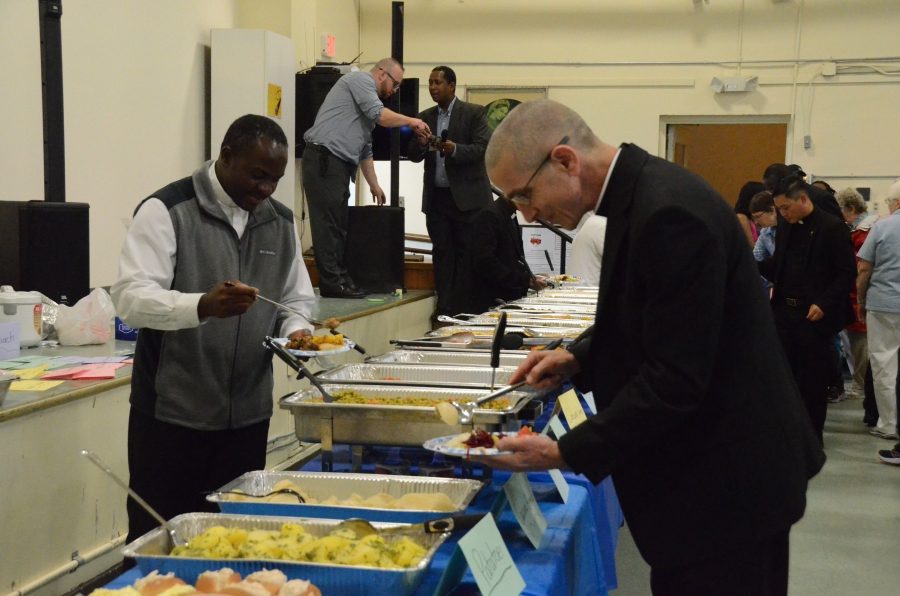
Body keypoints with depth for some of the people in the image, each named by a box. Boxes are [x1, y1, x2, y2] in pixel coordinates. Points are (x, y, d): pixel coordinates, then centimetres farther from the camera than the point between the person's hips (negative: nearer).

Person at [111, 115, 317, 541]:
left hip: (248, 416, 5)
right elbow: (130, 297, -16)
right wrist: (202, 307, -33)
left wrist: (296, 330, -3)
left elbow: (297, 299, 20)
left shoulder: (280, 222, 11)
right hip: (172, 414, -5)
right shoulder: (166, 211, -7)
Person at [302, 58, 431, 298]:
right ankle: (332, 283, -11)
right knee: (329, 224, -10)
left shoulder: (367, 98, 27)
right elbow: (380, 115, -14)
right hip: (323, 159, -10)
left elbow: (365, 149, 28)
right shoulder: (361, 79, 0)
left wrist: (375, 185, 26)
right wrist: (411, 121, 0)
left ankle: (340, 279, 9)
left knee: (339, 225, 8)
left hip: (339, 165, 10)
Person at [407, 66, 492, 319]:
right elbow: (415, 157, 11)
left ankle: (466, 310, 2)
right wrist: (420, 144, -11)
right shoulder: (425, 117, 13)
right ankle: (444, 310, 10)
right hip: (436, 197, 4)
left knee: (466, 254, -3)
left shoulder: (473, 113, 0)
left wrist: (455, 149, -26)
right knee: (441, 253, 6)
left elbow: (482, 148, -10)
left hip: (466, 196, -4)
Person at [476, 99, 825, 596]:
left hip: (724, 481, -9)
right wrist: (578, 362, 4)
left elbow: (675, 378, -25)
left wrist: (566, 453, -21)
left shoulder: (670, 212, -24)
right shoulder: (637, 196, 6)